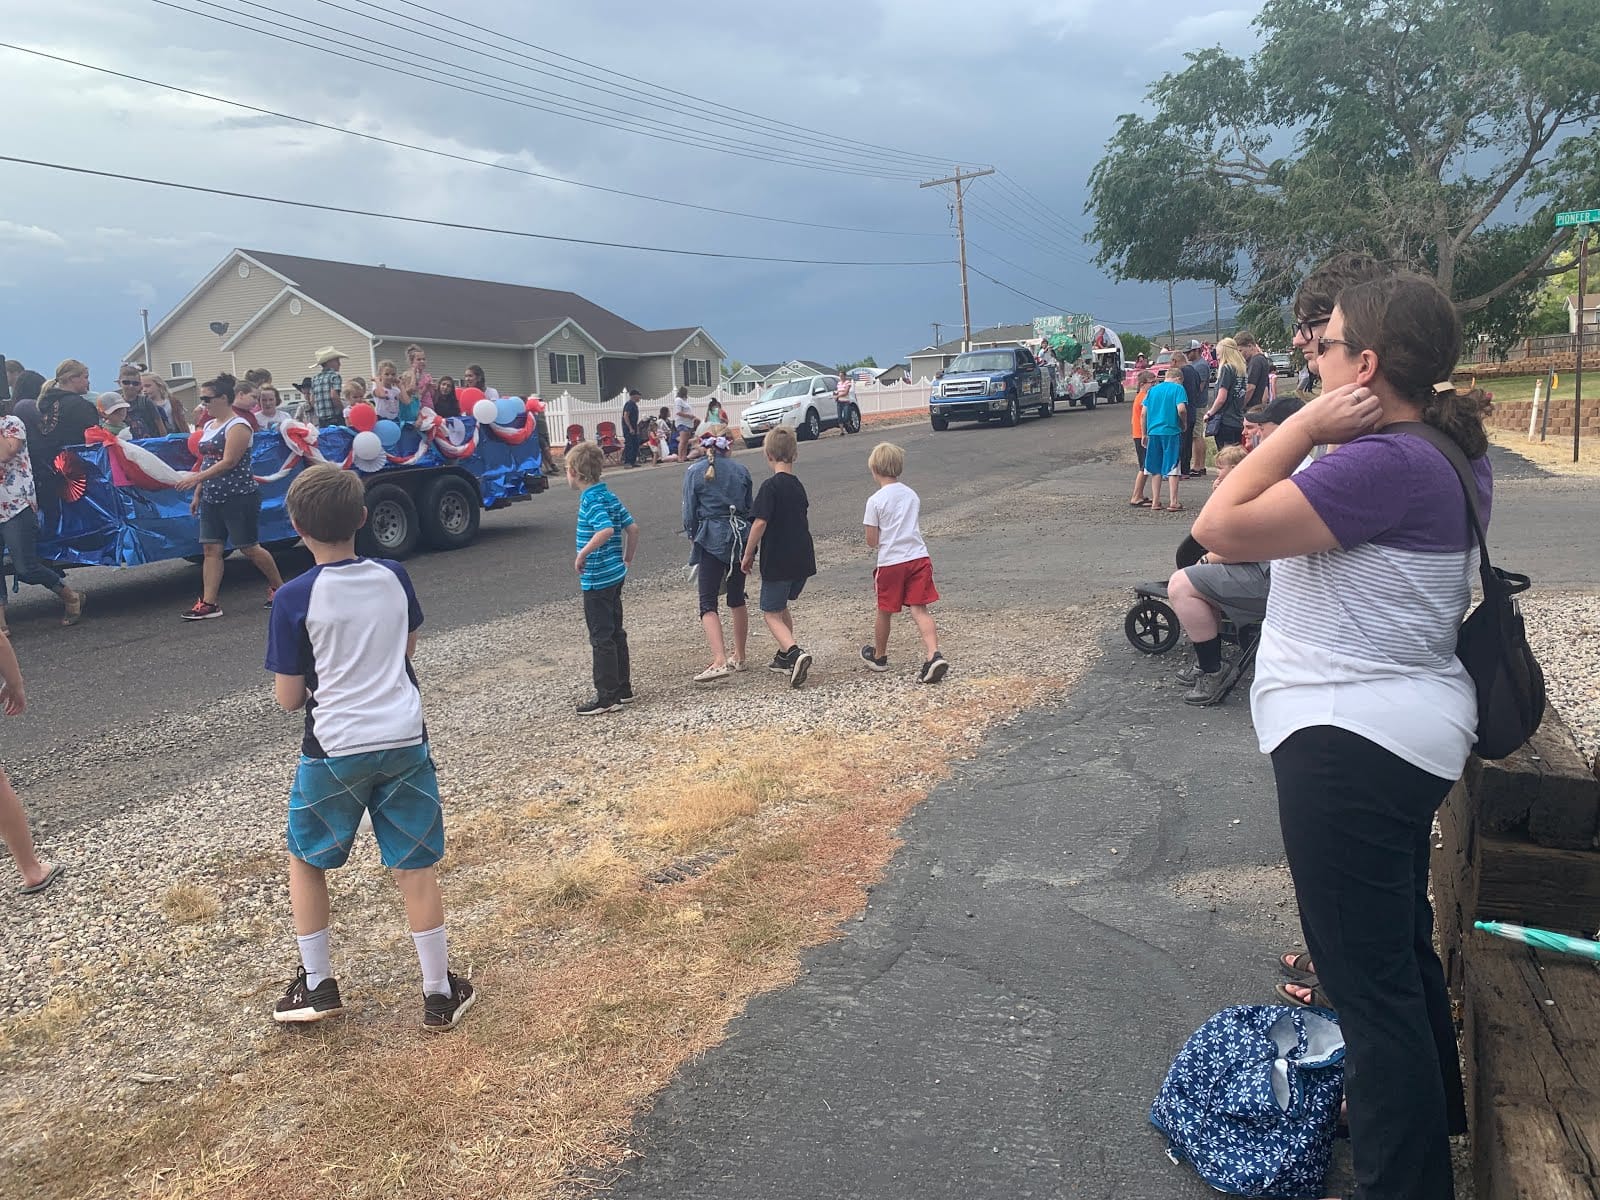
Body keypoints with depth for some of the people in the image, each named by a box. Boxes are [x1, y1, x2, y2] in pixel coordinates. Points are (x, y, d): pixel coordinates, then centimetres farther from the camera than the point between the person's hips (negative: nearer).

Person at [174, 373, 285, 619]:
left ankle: (278, 586, 19)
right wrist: (197, 493, 17)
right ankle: (209, 603, 2)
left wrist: (196, 478, -24)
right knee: (211, 548, 2)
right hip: (212, 498, 8)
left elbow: (228, 462, -20)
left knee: (248, 547, -1)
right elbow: (207, 462, 19)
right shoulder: (208, 426, 14)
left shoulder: (238, 426, -12)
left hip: (239, 496, -8)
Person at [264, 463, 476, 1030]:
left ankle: (317, 986, 28)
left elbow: (288, 698, -5)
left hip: (335, 751, -3)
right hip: (405, 743, 3)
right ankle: (440, 995, 18)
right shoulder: (394, 577, 0)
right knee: (415, 869, 10)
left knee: (306, 861, 21)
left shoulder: (294, 599, -11)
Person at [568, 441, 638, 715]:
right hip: (615, 575, 9)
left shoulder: (590, 501, -17)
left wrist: (582, 554, -24)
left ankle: (607, 697, 6)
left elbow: (606, 529, -33)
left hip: (596, 579, -9)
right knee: (615, 633, 16)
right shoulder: (610, 496, 8)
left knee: (601, 638, -1)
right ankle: (623, 688, 25)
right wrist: (627, 560, 18)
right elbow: (633, 528, 11)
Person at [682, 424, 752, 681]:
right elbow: (750, 508, 11)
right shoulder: (740, 471, 5)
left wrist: (692, 535, 16)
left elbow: (690, 513, -2)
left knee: (708, 604, -4)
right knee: (737, 599, 17)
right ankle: (739, 657, 28)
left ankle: (720, 661, -20)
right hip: (740, 537, 4)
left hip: (711, 539, -4)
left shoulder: (694, 473, -4)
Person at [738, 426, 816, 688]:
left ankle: (796, 653, -21)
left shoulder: (771, 486, -15)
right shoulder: (798, 485, 9)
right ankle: (785, 656, 33)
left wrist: (748, 555, -10)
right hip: (803, 558, 7)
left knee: (771, 613, 1)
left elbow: (760, 522, -21)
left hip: (777, 561, -7)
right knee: (782, 607, 25)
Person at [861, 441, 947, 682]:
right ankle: (933, 655, -19)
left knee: (884, 612, 14)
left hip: (891, 562, -4)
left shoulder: (875, 500, -8)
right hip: (919, 556, 4)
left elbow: (872, 541, -6)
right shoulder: (912, 495, 10)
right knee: (920, 609, -1)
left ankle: (879, 656, 33)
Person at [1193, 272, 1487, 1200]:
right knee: (1401, 943, 28)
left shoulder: (1385, 465, -24)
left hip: (1353, 741, -11)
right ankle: (1432, 1115, 50)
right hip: (1398, 731, 11)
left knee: (1369, 974, 1)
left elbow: (1221, 527, -27)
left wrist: (1308, 424, -20)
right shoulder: (1448, 450, 8)